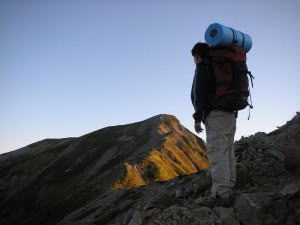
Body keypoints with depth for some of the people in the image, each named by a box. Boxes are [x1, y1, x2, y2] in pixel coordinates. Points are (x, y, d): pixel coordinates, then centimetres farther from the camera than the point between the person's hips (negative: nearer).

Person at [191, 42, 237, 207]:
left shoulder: (202, 67, -1)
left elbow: (200, 93, -13)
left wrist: (197, 118, -14)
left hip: (215, 114, -9)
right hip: (228, 115, 9)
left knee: (217, 154, -12)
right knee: (226, 154, 5)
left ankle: (220, 195, -13)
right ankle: (226, 192, 6)